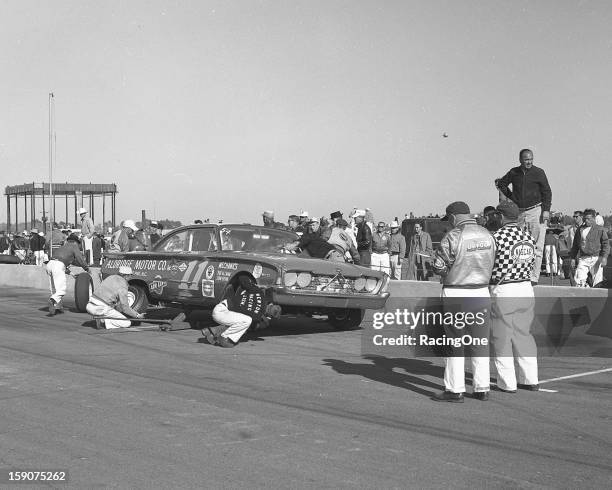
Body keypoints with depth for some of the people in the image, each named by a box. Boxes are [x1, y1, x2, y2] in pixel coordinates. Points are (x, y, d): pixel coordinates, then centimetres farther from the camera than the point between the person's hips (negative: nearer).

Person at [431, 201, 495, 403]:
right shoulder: (487, 236, 5)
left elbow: (439, 266, -10)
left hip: (456, 295, -5)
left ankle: (455, 390, 5)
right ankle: (482, 389, 16)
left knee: (455, 343, 2)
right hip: (481, 292, 6)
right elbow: (490, 265, 12)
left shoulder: (453, 237, -14)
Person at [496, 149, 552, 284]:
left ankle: (534, 277, -6)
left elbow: (547, 192, -1)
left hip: (536, 211, -4)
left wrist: (546, 210, -11)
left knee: (536, 246, -6)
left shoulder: (538, 172, -1)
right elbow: (501, 183, 24)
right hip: (519, 212, 4)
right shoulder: (514, 172, 8)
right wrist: (511, 196, 13)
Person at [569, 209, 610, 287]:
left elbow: (606, 244, -1)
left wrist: (604, 257, -11)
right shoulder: (580, 230, 15)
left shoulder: (600, 229, 2)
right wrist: (573, 258, 17)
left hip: (595, 259, -3)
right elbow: (575, 245, 22)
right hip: (583, 259, 3)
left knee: (596, 283, -1)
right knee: (580, 281, -10)